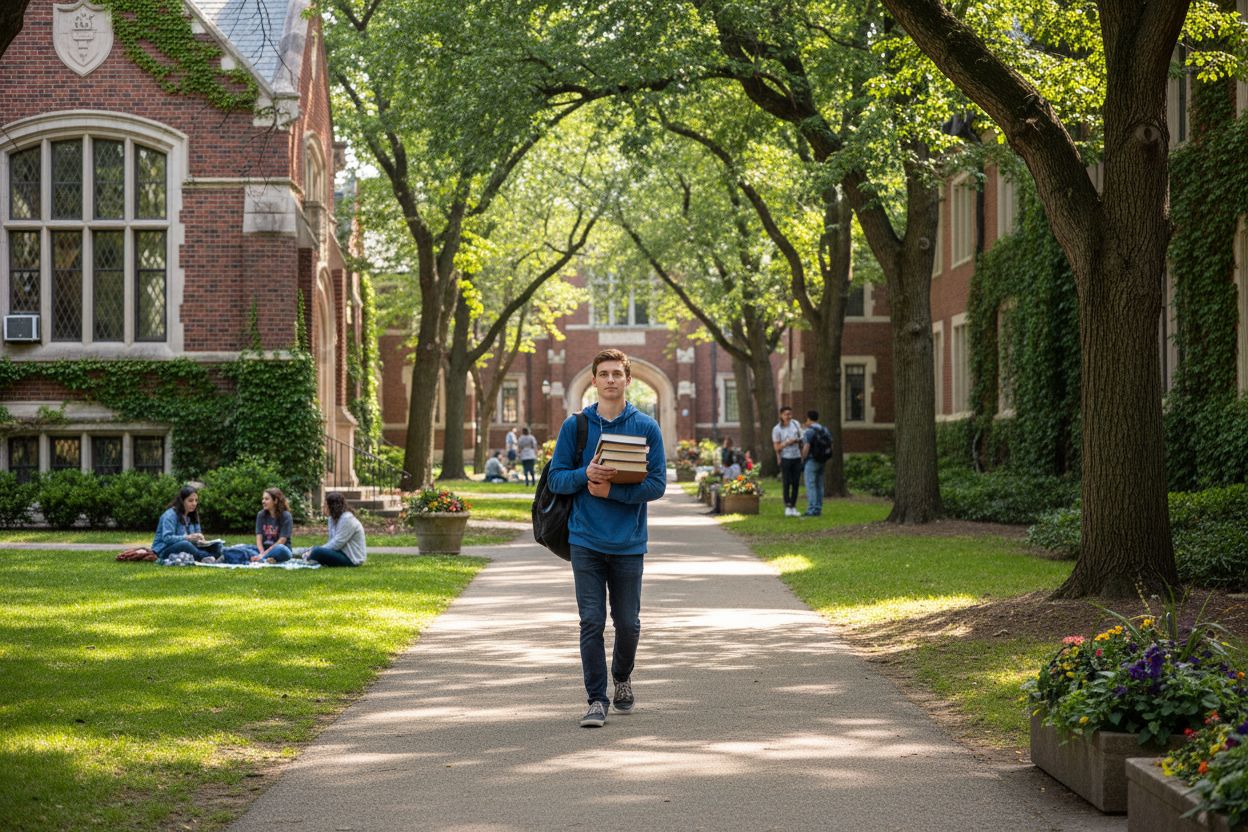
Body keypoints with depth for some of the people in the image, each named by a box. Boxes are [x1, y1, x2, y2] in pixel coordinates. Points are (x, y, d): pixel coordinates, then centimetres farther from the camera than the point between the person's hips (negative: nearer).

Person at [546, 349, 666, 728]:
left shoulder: (646, 427, 2)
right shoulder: (575, 426, 4)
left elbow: (657, 484, -3)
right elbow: (555, 478, 3)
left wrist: (613, 490, -14)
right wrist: (586, 474, -17)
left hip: (629, 543, 0)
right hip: (586, 540, 0)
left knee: (627, 623, 7)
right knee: (591, 622, -5)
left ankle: (622, 679, 34)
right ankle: (597, 700, 1)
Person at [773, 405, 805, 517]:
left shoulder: (795, 423, 7)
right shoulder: (777, 429, -5)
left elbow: (801, 438, 19)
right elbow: (777, 447, -6)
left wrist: (796, 440, 1)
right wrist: (786, 443, -19)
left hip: (797, 458, 4)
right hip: (785, 458, -4)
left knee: (795, 483, 4)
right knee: (786, 483, -4)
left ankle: (793, 507, 10)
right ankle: (787, 507, -1)